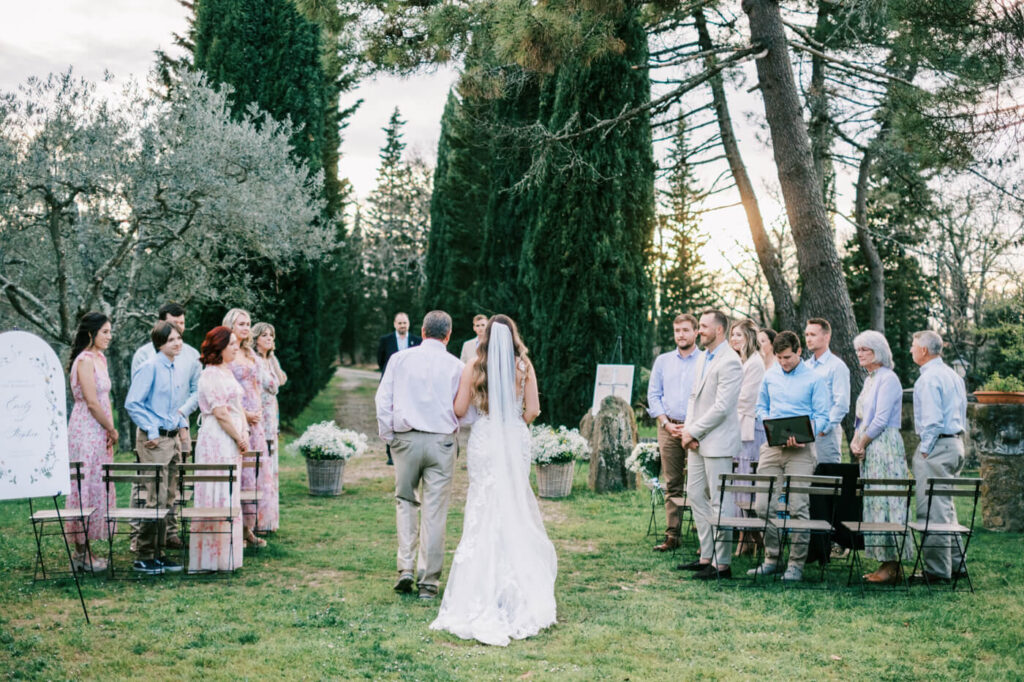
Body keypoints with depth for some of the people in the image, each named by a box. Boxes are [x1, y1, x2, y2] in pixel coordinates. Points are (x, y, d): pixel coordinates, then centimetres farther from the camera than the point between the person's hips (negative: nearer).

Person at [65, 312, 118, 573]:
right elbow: (92, 403, -18)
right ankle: (82, 554, 1)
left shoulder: (100, 358, 14)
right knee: (87, 486, -5)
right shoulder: (85, 360, -15)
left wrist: (110, 429, 6)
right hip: (86, 431, -9)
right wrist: (112, 430, -9)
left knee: (97, 488, 11)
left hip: (99, 432, 9)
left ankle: (84, 551, 17)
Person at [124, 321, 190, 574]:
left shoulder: (179, 373, 14)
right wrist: (151, 431, -14)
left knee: (169, 499, 10)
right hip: (154, 440, -8)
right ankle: (143, 557, -2)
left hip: (173, 439, 8)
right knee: (156, 499, -9)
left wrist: (183, 424, 11)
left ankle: (158, 553, 19)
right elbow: (132, 403, -13)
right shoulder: (150, 367, -10)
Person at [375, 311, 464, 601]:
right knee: (435, 511, 3)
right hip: (442, 442, -1)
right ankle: (429, 582, 8)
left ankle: (405, 567, 4)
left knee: (405, 501, 17)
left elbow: (383, 400, 1)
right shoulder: (456, 366, 0)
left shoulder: (399, 359, 2)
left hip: (406, 439, 1)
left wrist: (388, 437, 8)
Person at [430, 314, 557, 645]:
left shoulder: (473, 369, -2)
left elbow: (459, 410, -2)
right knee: (517, 509, 8)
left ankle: (482, 594, 2)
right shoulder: (524, 367, 0)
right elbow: (533, 410, -2)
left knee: (485, 510, 3)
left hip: (484, 442, -1)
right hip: (517, 442, 1)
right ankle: (521, 590, 11)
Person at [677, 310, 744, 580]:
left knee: (720, 503, -4)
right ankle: (707, 555, 21)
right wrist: (688, 429, 3)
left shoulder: (730, 362, -15)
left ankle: (722, 563, 0)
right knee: (696, 496, 13)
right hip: (697, 441, 10)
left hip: (717, 442, -10)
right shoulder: (703, 358, 15)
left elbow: (721, 407, -19)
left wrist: (693, 431, -14)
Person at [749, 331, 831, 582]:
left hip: (800, 449, -4)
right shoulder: (770, 375, 12)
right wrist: (767, 420, 0)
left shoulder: (814, 379, -2)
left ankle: (797, 563, 3)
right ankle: (771, 558, 14)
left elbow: (822, 416, -3)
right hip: (771, 446, 5)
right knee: (764, 505, 1)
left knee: (797, 507, -6)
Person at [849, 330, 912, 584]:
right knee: (874, 503, 7)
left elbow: (881, 420, -16)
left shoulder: (888, 379, -10)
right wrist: (855, 440, 6)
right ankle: (885, 563, 9)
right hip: (869, 448, 9)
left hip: (885, 447, -9)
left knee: (885, 502, -9)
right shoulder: (870, 380, 19)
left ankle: (891, 566, -7)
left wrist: (862, 442, -8)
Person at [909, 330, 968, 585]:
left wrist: (925, 451, -13)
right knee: (946, 507, 17)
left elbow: (932, 420, -20)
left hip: (937, 446, -10)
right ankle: (956, 563, 20)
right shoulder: (953, 375, 17)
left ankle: (937, 570, -7)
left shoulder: (928, 378, -14)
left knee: (932, 510, -8)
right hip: (956, 443, 10)